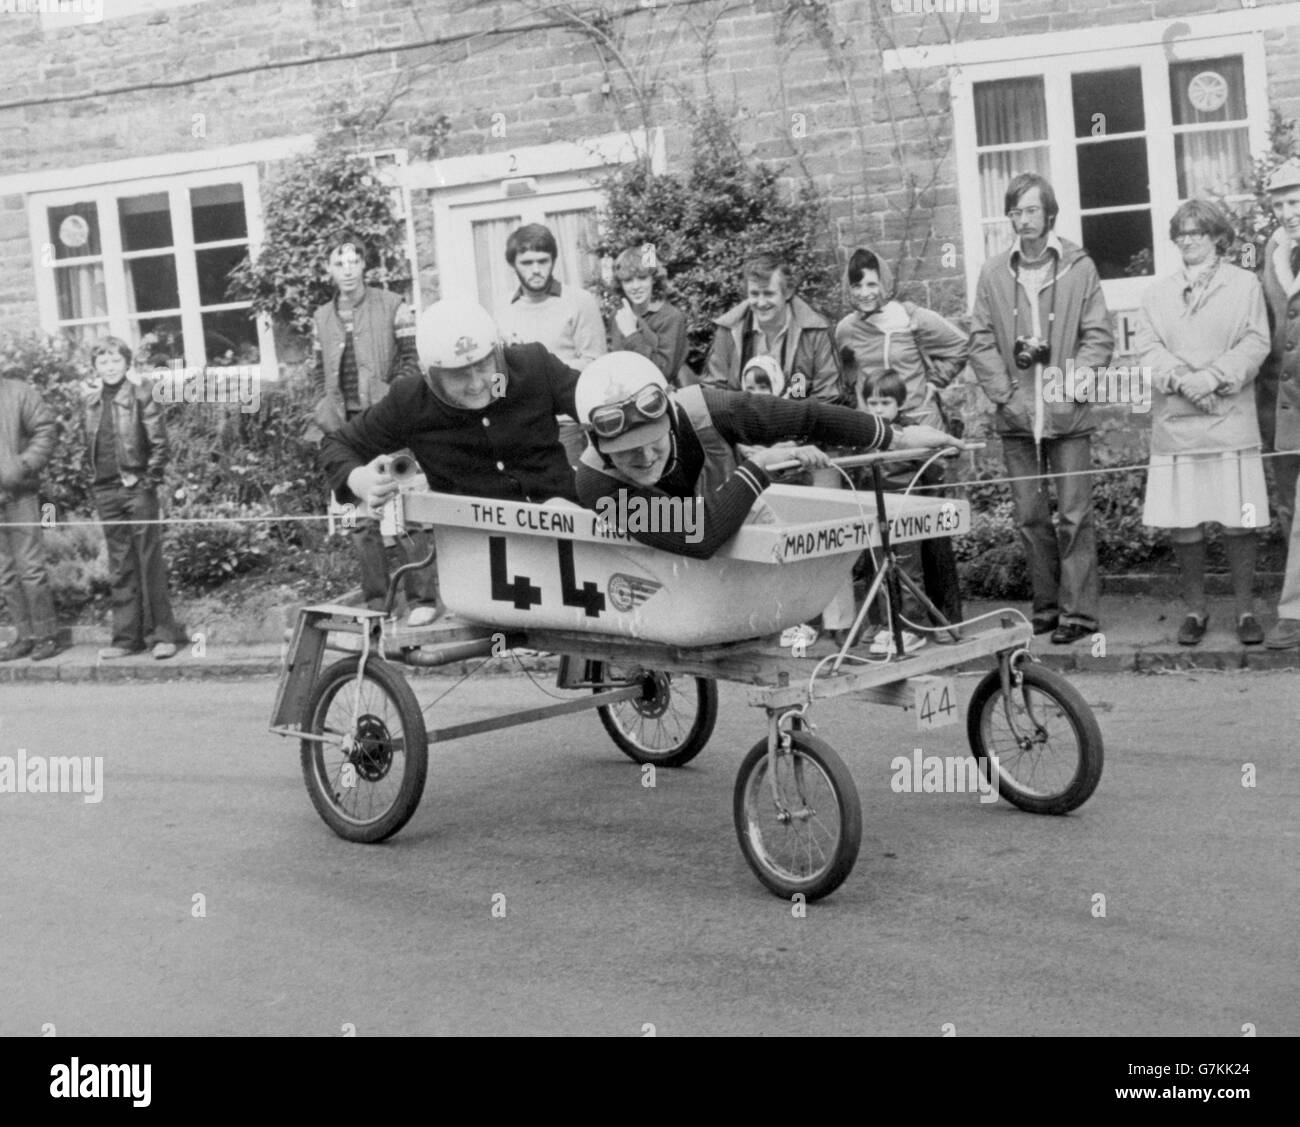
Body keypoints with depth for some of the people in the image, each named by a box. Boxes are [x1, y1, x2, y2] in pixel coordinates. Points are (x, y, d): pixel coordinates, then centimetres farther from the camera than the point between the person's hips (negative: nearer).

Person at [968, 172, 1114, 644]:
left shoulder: (1079, 267, 1)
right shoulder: (993, 273, 6)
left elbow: (1099, 336, -1)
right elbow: (981, 341, 5)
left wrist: (1076, 382, -11)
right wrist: (1004, 392, -5)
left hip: (1068, 413, -2)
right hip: (1016, 417, 3)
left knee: (1074, 516, -2)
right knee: (1030, 517, 8)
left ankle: (1078, 611, 2)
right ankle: (1046, 605, 19)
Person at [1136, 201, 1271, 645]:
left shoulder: (1244, 284, 9)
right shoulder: (1157, 292, 15)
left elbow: (1256, 343, 0)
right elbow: (1147, 347, 4)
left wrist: (1214, 377, -15)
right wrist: (1180, 379, -14)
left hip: (1231, 418, -2)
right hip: (1175, 422, 2)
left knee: (1238, 520, -2)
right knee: (1182, 521, 0)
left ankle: (1245, 609, 9)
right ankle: (1195, 609, 13)